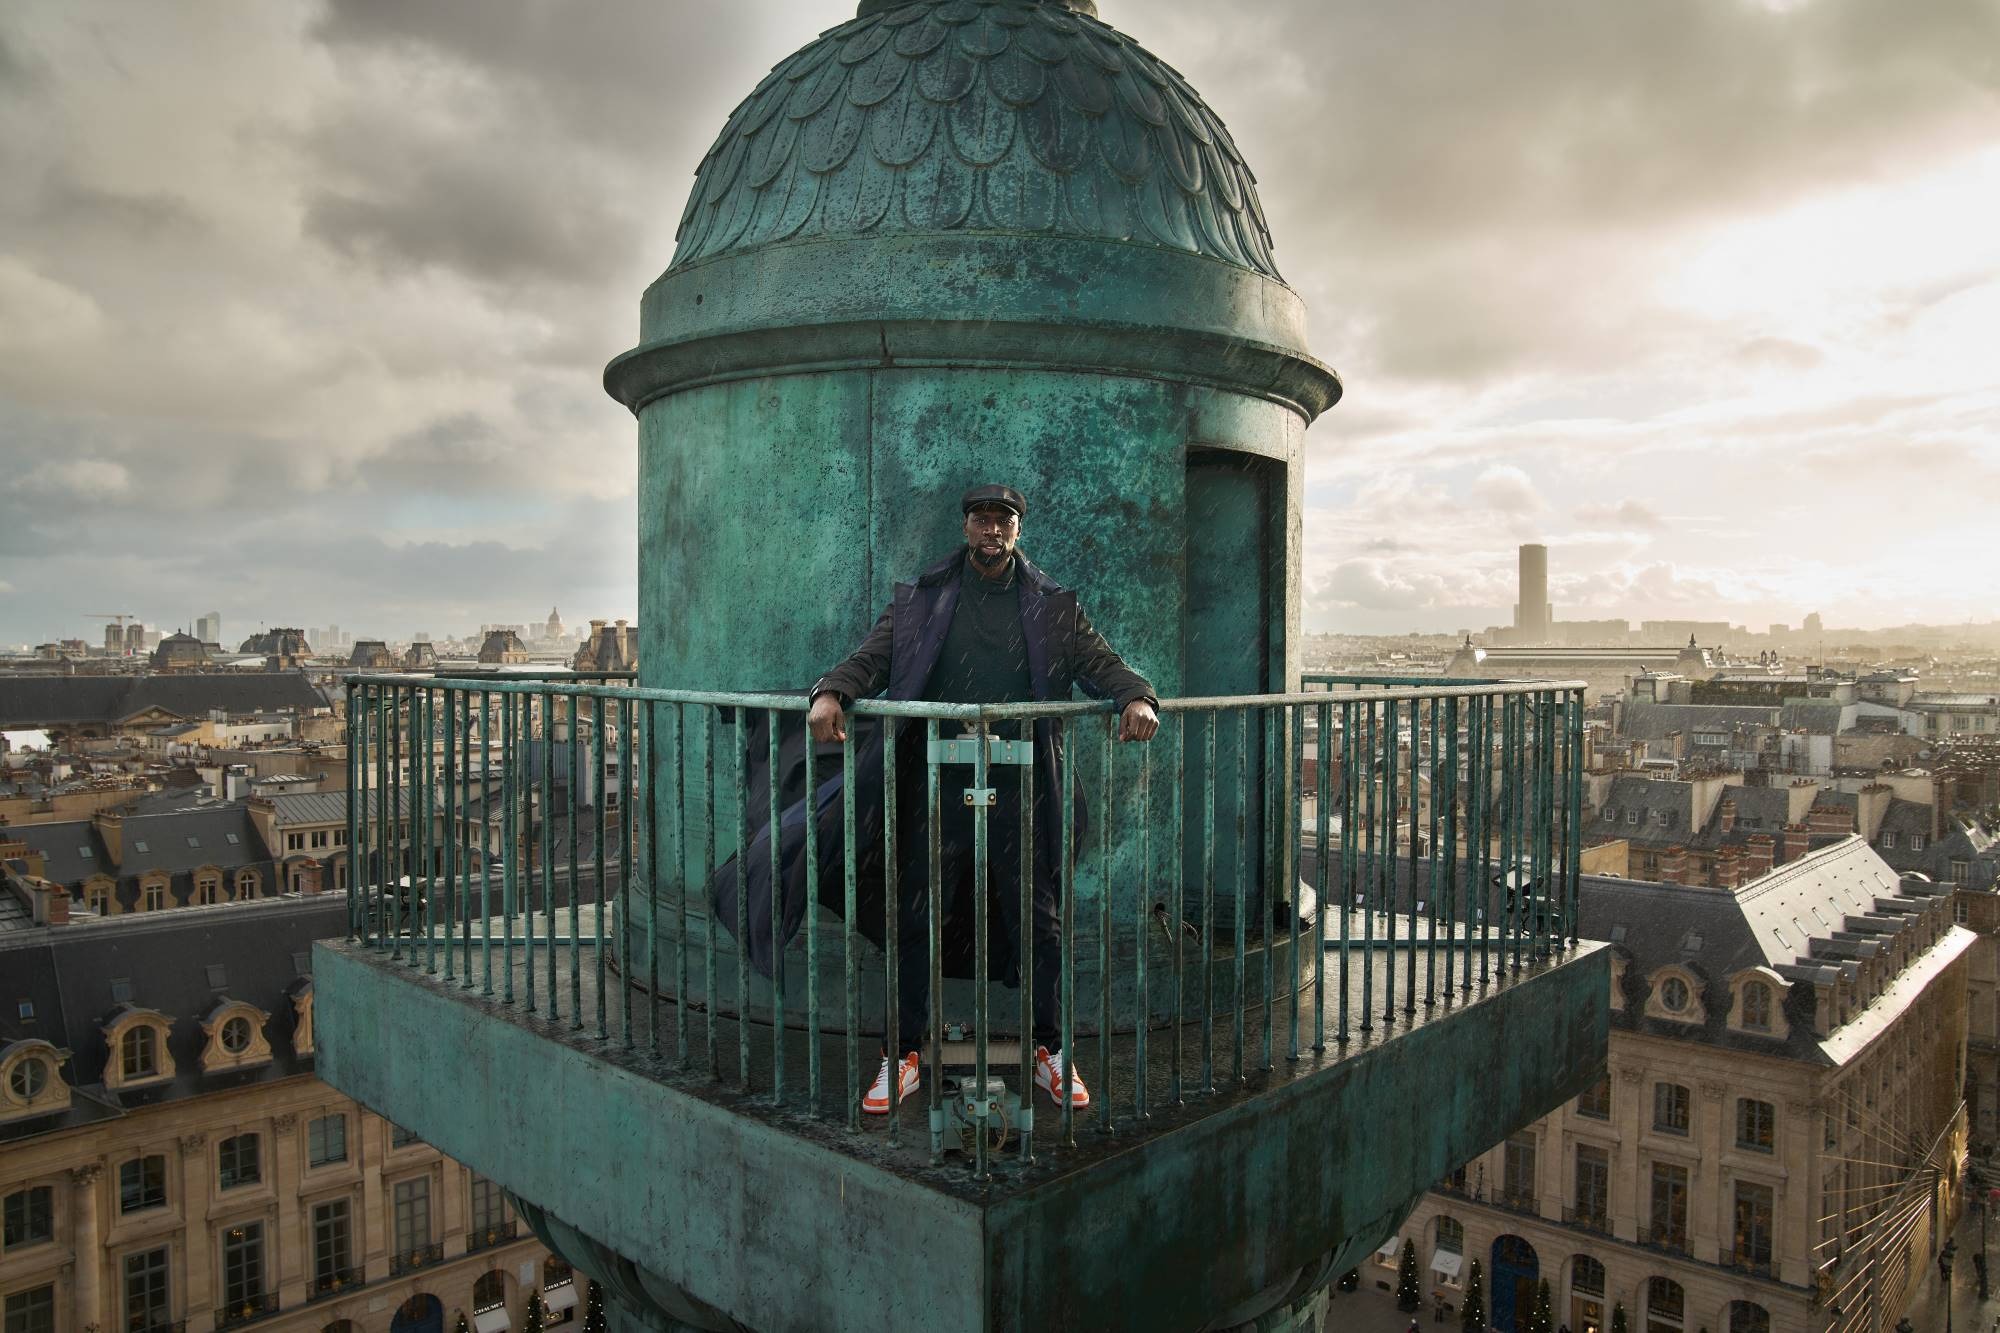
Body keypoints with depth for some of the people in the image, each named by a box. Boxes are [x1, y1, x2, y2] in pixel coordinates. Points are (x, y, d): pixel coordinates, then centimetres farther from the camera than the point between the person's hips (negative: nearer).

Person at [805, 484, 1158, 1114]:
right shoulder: (920, 600, 8)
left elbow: (1101, 663, 3)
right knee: (916, 918, 4)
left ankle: (1046, 1051, 24)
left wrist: (1137, 697, -18)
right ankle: (904, 1056, 18)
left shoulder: (1054, 606, 9)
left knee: (1038, 921, 8)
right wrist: (831, 693, -20)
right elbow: (872, 657, 0)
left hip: (1021, 785, 1)